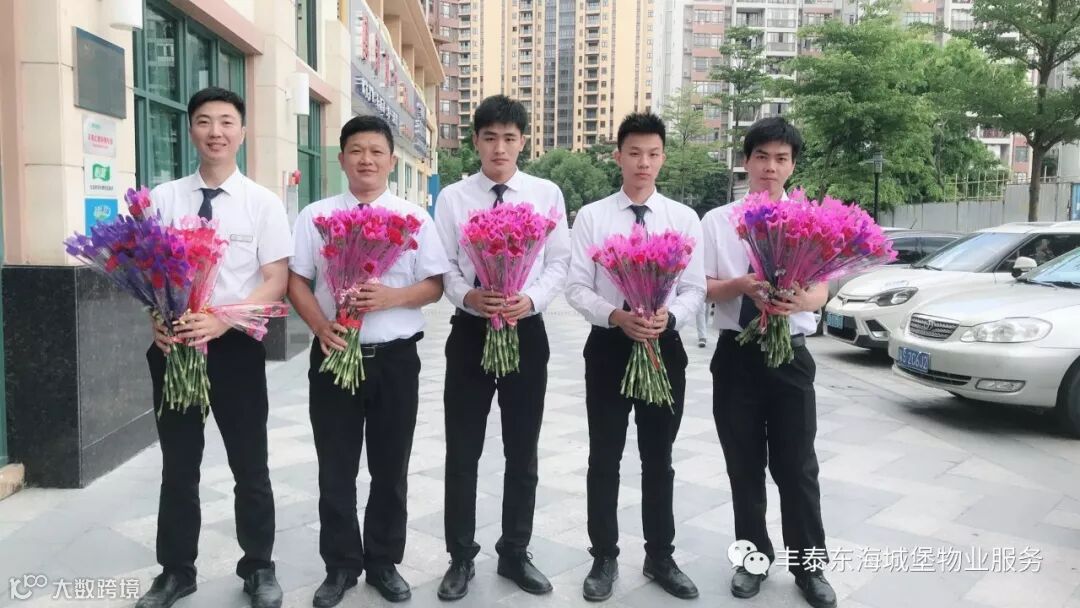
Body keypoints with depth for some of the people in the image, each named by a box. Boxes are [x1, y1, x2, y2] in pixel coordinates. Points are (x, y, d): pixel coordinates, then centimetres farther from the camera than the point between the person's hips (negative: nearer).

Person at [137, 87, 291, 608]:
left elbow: (277, 282, -8)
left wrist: (221, 320, -21)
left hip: (235, 345, -2)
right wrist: (158, 319, -16)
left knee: (250, 467, 10)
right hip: (172, 345, 2)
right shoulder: (163, 199, 5)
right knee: (178, 466, 14)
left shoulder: (263, 203, -2)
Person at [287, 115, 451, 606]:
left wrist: (391, 297, -18)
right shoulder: (315, 215, 4)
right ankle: (341, 566, 26)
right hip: (334, 354, 0)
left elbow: (434, 286, 1)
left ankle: (385, 563, 28)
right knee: (336, 468, 9)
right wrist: (321, 327, -15)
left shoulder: (414, 217, 3)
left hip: (395, 358, 0)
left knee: (391, 468, 10)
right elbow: (296, 282, 2)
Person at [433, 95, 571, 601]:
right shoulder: (452, 197, 3)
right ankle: (461, 558, 23)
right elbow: (443, 266, -1)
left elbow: (558, 263, 1)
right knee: (462, 453, 6)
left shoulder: (547, 194, 3)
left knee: (523, 452, 11)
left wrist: (530, 299, -17)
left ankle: (515, 553, 29)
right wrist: (468, 296, -21)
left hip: (526, 331, 1)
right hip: (470, 331, 0)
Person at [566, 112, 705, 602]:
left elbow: (695, 288, 0)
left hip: (665, 347, 1)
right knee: (604, 459, 8)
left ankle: (660, 557, 30)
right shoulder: (591, 216, -1)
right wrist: (617, 317, -22)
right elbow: (576, 288, -6)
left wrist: (669, 316, -21)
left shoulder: (684, 218, 3)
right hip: (609, 346, -1)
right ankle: (604, 558, 25)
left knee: (659, 460, 13)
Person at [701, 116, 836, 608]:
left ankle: (809, 565, 24)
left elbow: (821, 292, -4)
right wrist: (742, 285, -21)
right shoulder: (717, 221, 3)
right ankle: (753, 556, 30)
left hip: (790, 354, 0)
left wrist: (798, 300, -28)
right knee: (744, 465, 12)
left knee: (797, 466, 6)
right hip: (736, 355, 1)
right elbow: (703, 288, -1)